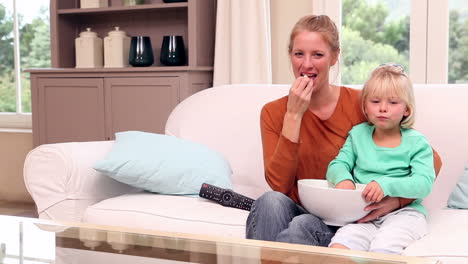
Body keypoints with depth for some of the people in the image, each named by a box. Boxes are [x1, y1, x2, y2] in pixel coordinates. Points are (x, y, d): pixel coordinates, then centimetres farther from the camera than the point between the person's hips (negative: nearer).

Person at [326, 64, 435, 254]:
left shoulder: (416, 142, 4)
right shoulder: (358, 134, 15)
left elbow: (424, 183, -9)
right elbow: (337, 165, 10)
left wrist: (387, 185, -26)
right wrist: (343, 178, -16)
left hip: (403, 212, -2)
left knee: (383, 247, -33)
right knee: (341, 242, -29)